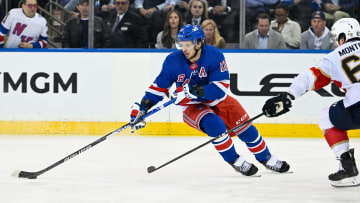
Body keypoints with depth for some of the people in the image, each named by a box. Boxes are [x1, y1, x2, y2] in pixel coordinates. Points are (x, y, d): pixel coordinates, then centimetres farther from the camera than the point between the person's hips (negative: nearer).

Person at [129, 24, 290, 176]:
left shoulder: (214, 56, -22)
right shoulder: (173, 61, -16)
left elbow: (221, 87, -28)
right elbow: (159, 87, -6)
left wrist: (196, 91, -42)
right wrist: (142, 107, -17)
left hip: (217, 100, 1)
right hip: (192, 107, -1)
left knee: (245, 128, -1)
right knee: (214, 125, -30)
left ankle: (267, 159, 22)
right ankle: (235, 161, -12)